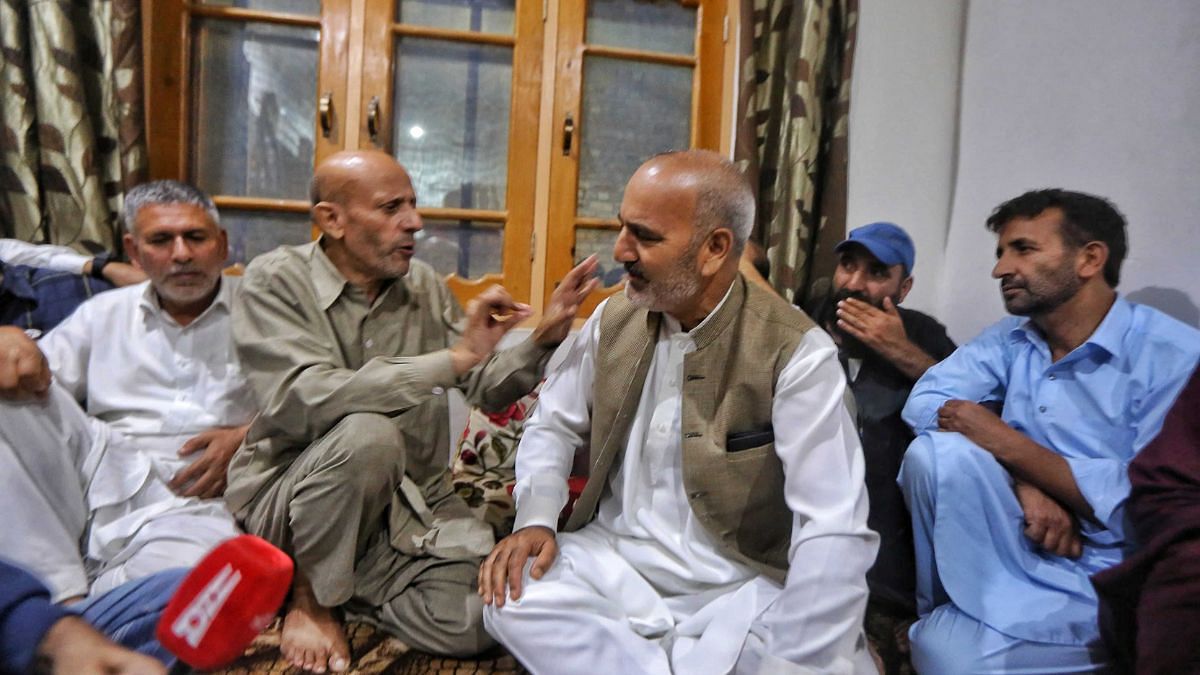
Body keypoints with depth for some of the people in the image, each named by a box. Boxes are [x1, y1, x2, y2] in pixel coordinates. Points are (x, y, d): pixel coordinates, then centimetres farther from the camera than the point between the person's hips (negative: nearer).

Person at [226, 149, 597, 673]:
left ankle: (352, 579, 11)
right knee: (367, 435, -36)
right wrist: (454, 358, -30)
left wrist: (544, 339, -11)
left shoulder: (424, 285, 5)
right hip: (288, 498, -4)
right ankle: (311, 597, -8)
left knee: (476, 623, -18)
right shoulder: (275, 281, -9)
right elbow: (304, 400, -27)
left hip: (411, 497, 4)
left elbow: (487, 390, 8)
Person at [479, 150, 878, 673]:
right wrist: (536, 519, -9)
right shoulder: (613, 320, 1)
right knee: (509, 599, -23)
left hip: (740, 588, -3)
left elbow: (834, 533, -20)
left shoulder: (798, 353, -16)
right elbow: (552, 425, 10)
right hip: (615, 563, 4)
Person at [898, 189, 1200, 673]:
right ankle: (945, 610, -3)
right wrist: (1023, 480, -21)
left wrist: (1007, 443, -20)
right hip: (1027, 543, 5)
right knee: (936, 452, -22)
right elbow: (925, 401, -7)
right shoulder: (1010, 341, 4)